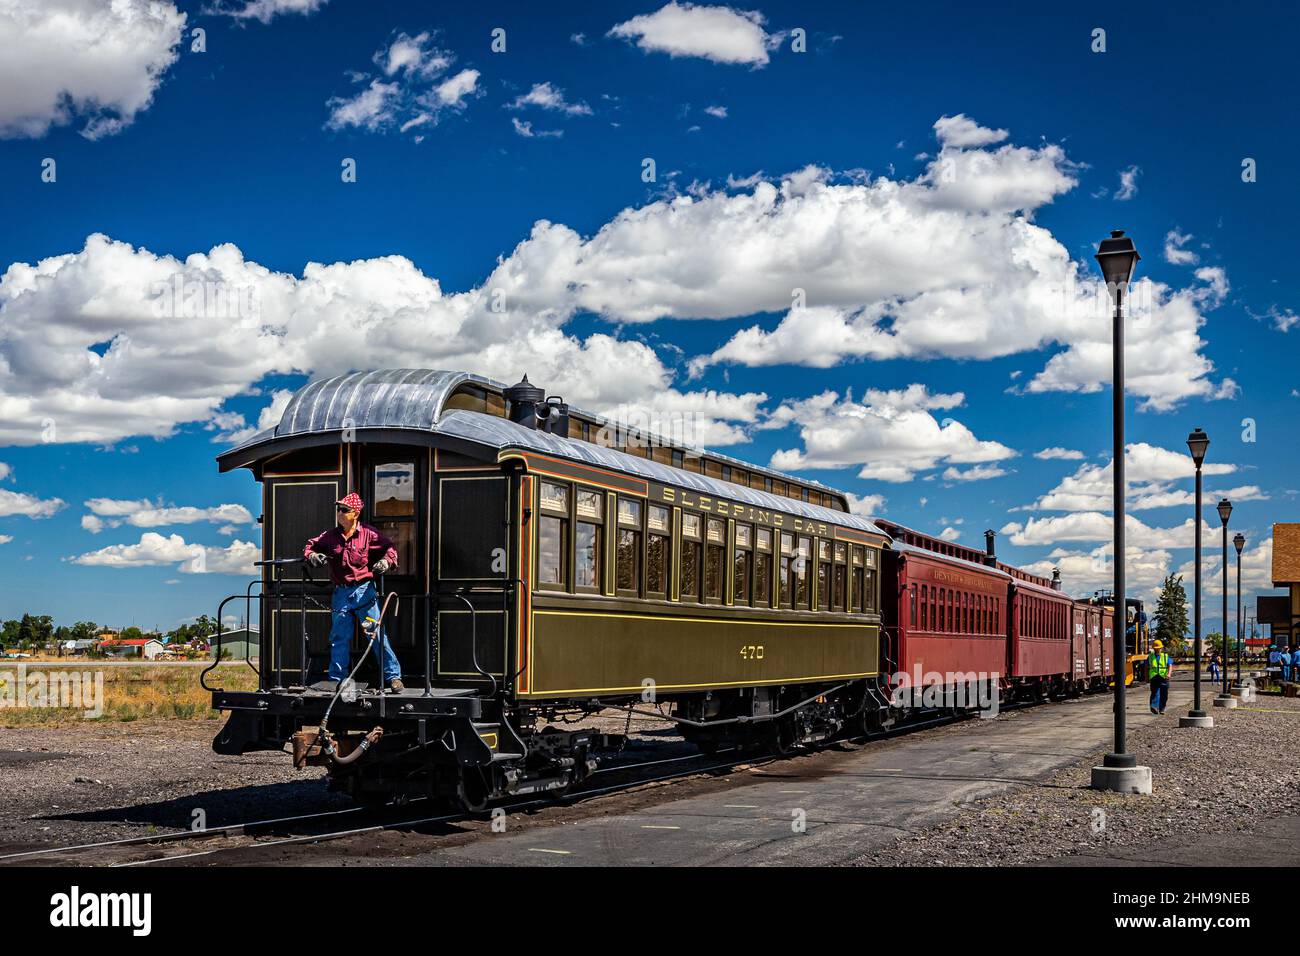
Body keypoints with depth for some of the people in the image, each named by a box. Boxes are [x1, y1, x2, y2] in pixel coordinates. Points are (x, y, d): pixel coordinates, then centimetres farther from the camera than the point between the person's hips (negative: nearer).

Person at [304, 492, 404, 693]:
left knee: (377, 635, -3)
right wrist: (311, 556, -5)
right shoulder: (330, 536, 5)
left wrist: (386, 561, -17)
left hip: (364, 591, -3)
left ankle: (393, 677, 3)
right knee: (339, 638, 8)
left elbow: (390, 548, 3)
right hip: (341, 593, 3)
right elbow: (311, 546, 17)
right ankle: (337, 680, 18)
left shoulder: (368, 534, -4)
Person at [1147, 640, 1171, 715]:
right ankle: (1154, 707, -25)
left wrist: (1169, 674, -19)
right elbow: (1147, 667, 19)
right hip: (1154, 677, 0)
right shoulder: (1150, 657, 14)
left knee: (1164, 694, 2)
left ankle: (1161, 709, 14)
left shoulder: (1166, 656, 10)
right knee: (1155, 692, -14)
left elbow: (1170, 666, -1)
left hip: (1164, 678, 0)